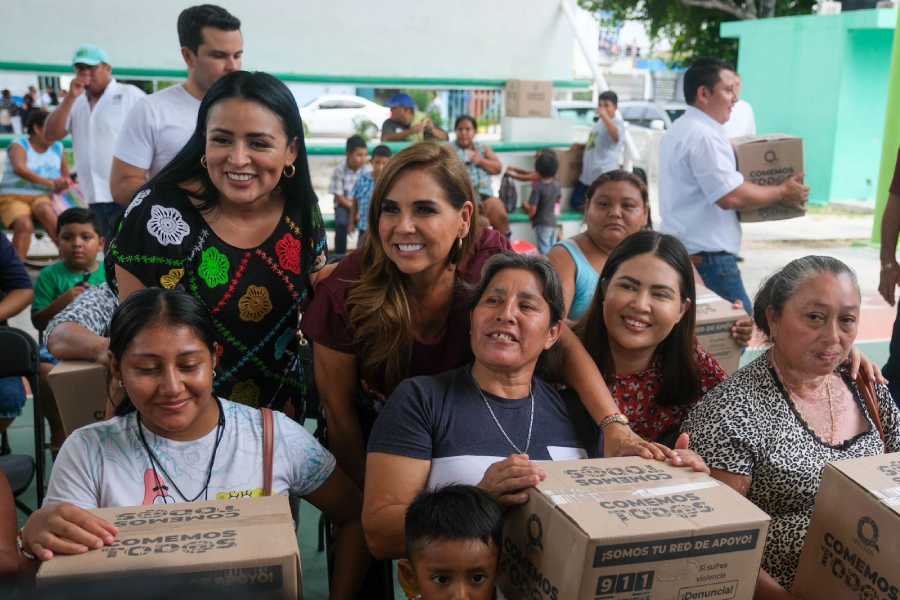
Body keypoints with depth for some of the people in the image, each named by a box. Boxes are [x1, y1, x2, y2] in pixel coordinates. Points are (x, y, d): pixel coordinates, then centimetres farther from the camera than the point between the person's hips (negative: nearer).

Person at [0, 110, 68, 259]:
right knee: (25, 224, -33)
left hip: (43, 198, 2)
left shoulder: (57, 148, 11)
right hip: (14, 198, -2)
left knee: (46, 211, -35)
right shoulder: (19, 145, -2)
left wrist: (63, 184, -11)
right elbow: (19, 169, -23)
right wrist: (50, 183, -31)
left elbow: (66, 178, 16)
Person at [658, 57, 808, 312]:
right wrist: (783, 192, -10)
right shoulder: (703, 135, -17)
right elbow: (731, 196, -23)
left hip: (682, 251, 11)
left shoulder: (679, 130, 17)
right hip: (708, 258, -11)